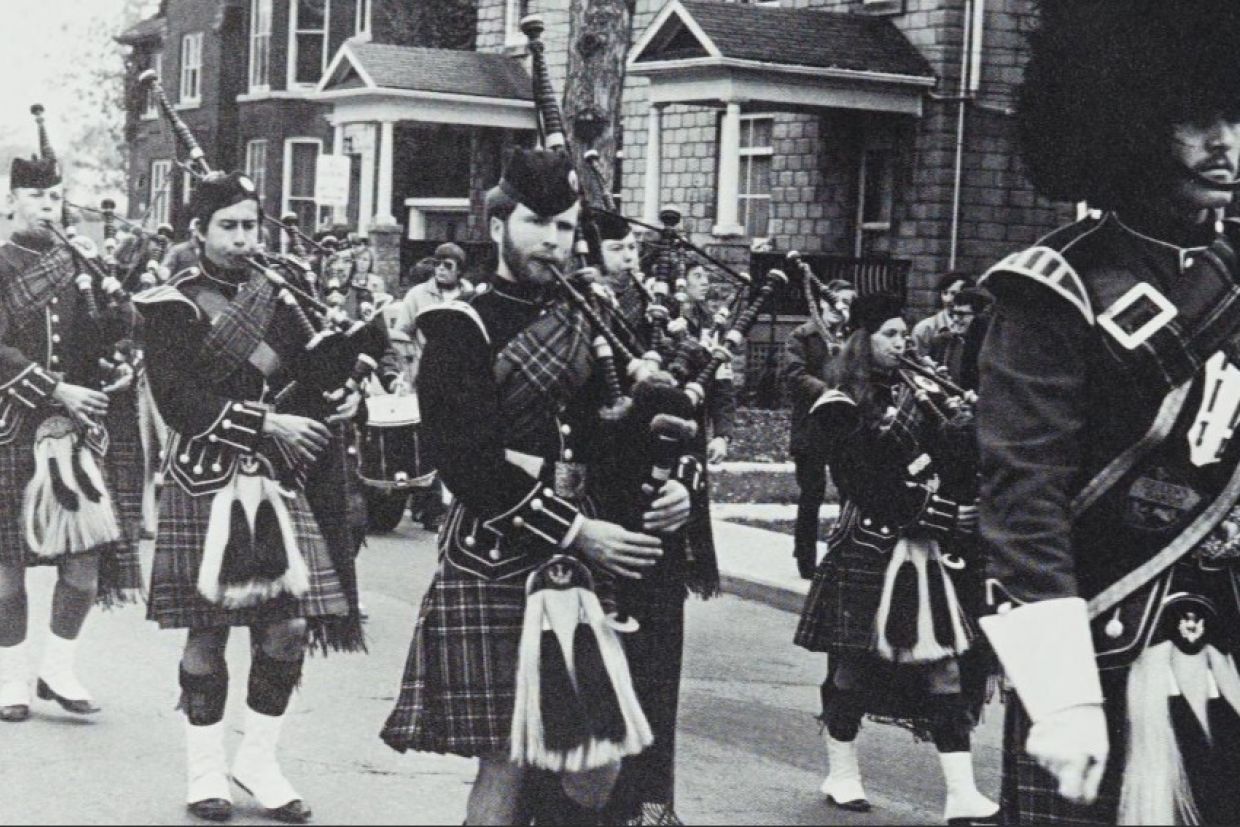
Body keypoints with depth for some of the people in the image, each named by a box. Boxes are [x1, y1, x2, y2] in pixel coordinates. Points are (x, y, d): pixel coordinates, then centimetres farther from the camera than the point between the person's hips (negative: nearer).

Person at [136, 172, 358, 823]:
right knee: (207, 631, 2)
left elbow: (309, 373, 9)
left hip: (273, 478, 5)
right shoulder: (171, 305, -4)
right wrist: (267, 423, -20)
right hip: (204, 481, -4)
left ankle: (257, 762, 18)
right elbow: (179, 402, -14)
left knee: (289, 627, 2)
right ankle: (206, 771, 16)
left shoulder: (274, 294, 12)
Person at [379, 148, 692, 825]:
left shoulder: (584, 328, 17)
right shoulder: (460, 329, -3)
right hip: (497, 568, -6)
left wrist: (664, 490, -5)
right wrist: (576, 532, -19)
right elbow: (469, 462, -14)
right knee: (509, 759, -7)